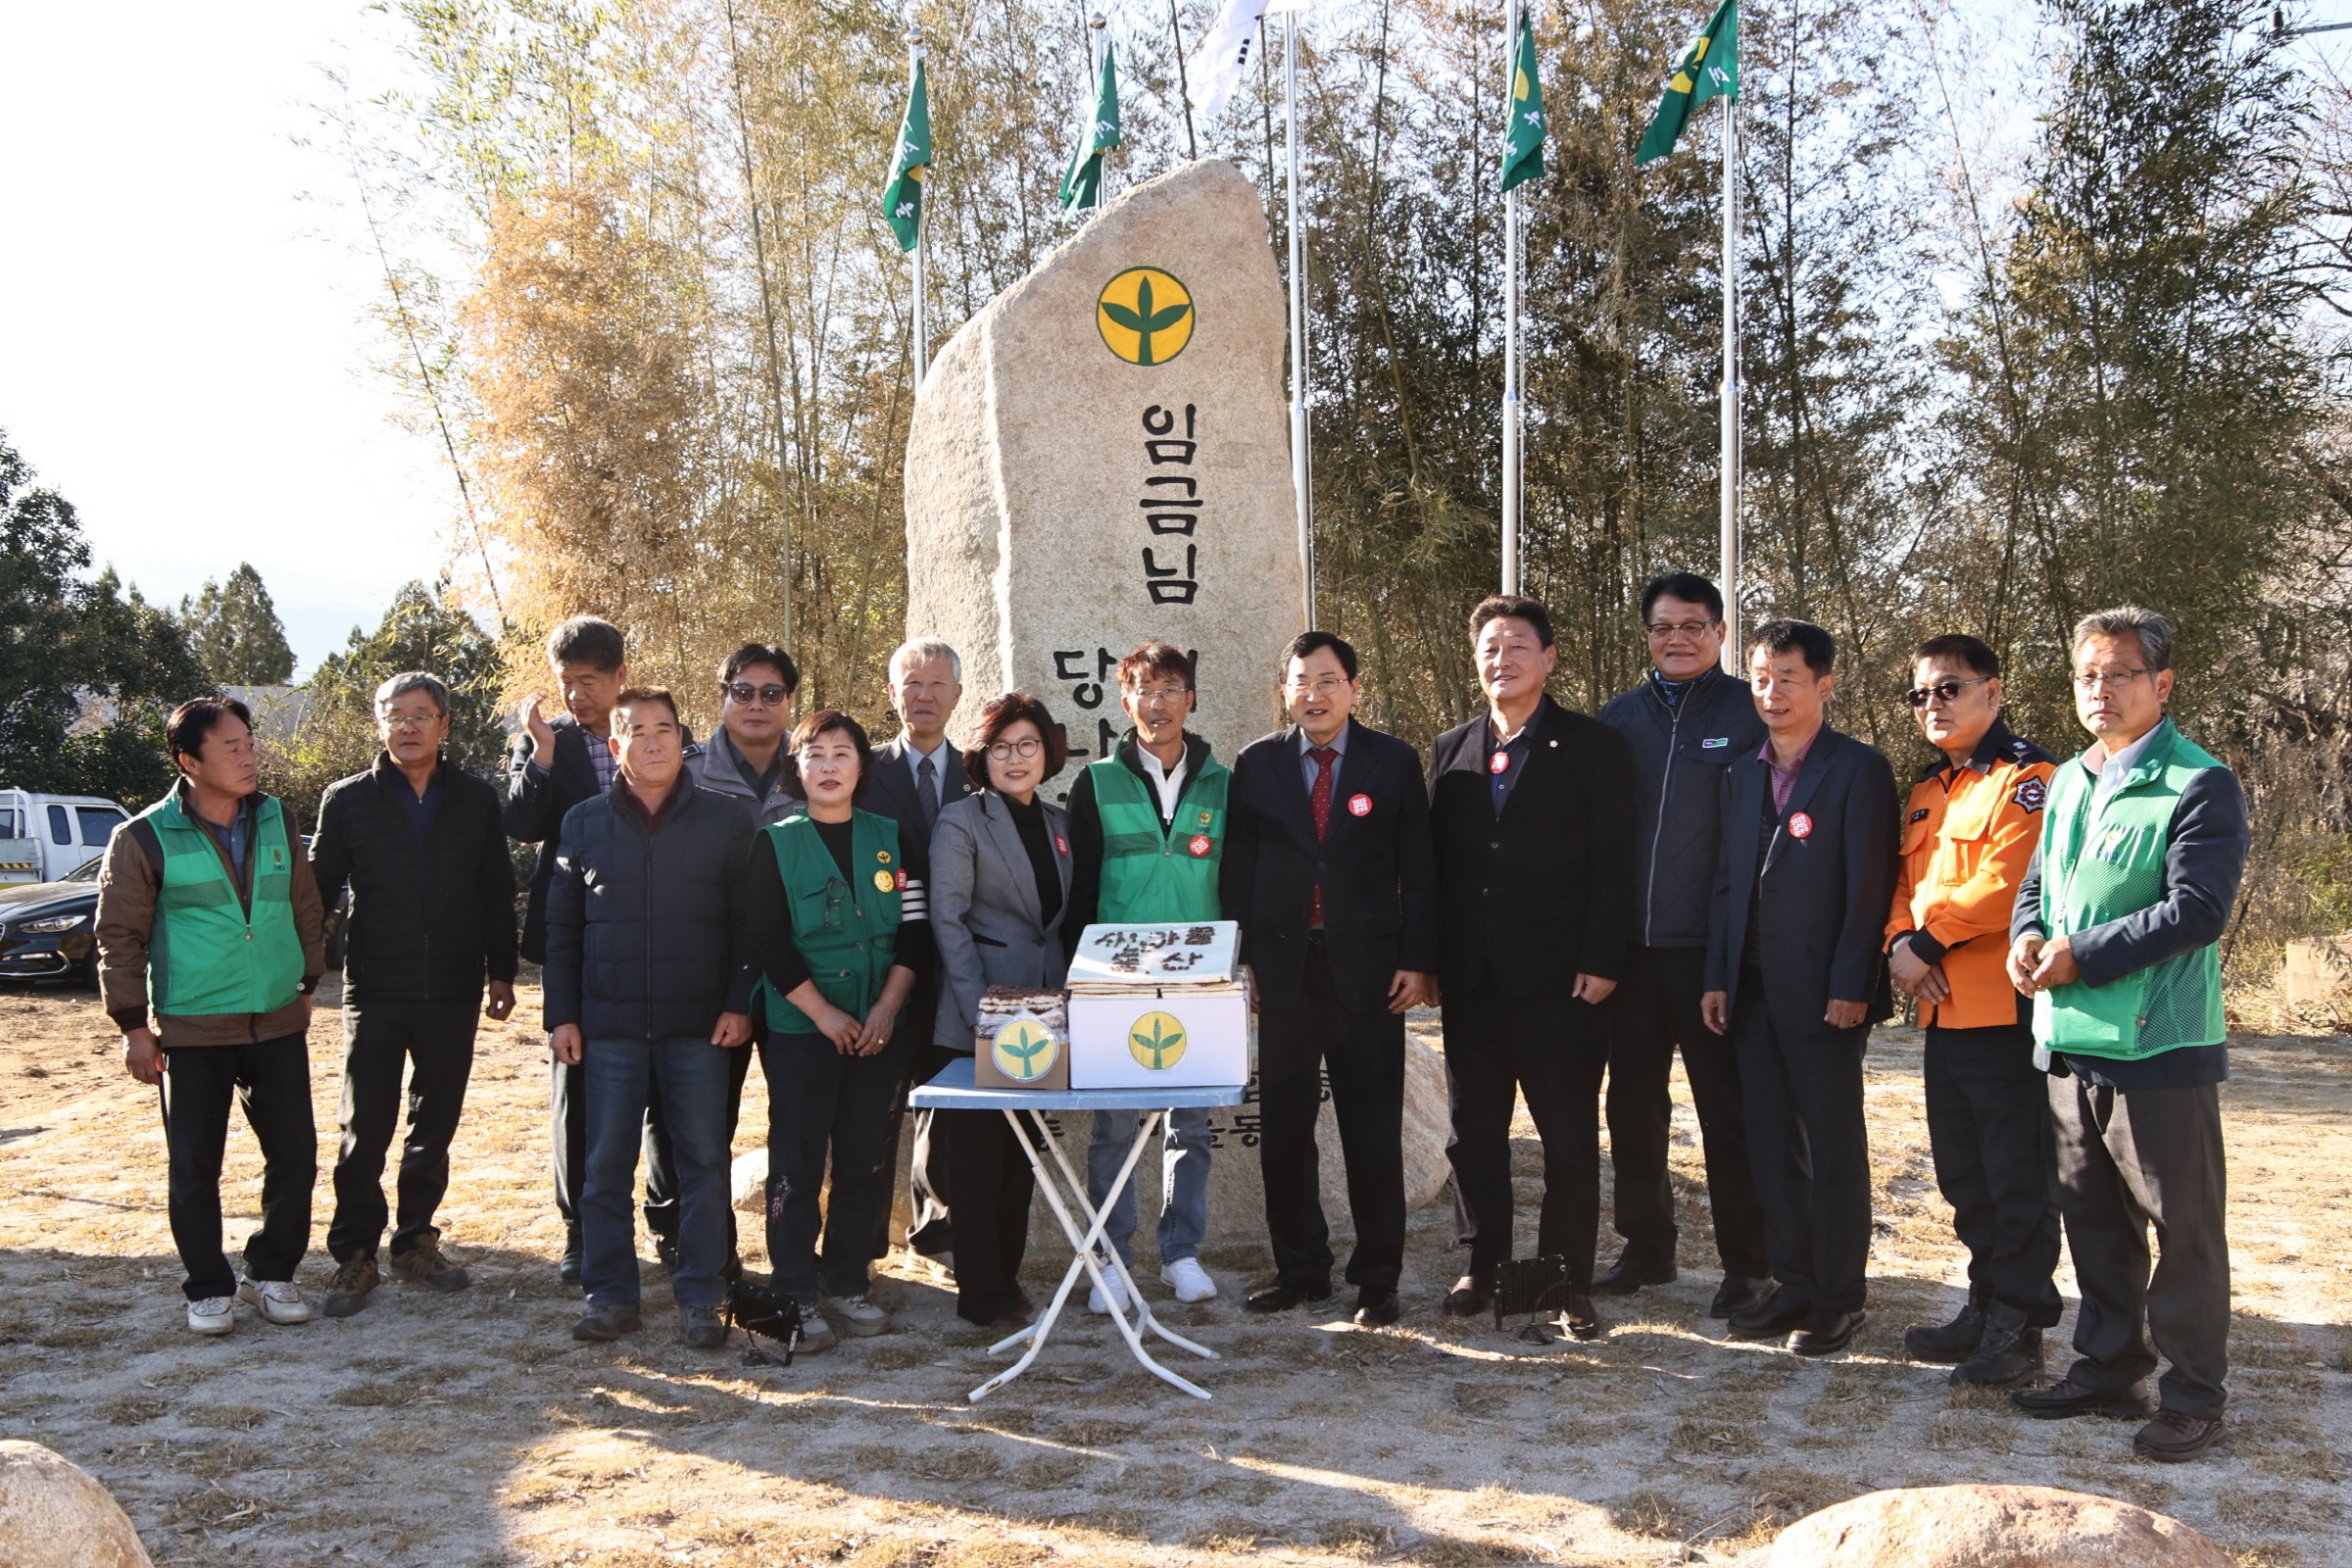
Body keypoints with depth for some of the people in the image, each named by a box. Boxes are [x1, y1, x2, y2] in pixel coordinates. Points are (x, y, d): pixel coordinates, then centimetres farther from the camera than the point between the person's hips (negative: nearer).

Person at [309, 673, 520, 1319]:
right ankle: (354, 1256, 9)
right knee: (365, 1130, -1)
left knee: (435, 1126, 10)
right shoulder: (348, 800, 2)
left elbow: (496, 895, 11)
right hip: (374, 992, -2)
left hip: (452, 991, 2)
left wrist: (500, 972, 9)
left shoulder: (476, 800, 6)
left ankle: (415, 1241, 23)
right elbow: (318, 889, 4)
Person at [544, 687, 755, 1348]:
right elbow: (562, 926, 10)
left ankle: (699, 1299, 10)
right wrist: (561, 1013, 4)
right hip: (609, 1023, 1)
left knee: (704, 1162, 1)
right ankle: (610, 1296, 15)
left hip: (699, 1023, -1)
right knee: (606, 1165, 4)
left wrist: (739, 1003, -5)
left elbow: (749, 921, 4)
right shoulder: (585, 822, 9)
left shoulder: (727, 820, 4)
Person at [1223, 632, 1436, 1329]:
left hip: (1367, 972, -2)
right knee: (1283, 1129, 8)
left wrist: (1416, 962, -5)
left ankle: (1377, 1280, 14)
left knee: (1373, 1133, 2)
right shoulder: (1257, 764, 6)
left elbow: (1418, 868, 2)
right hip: (1283, 969, 2)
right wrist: (1240, 962, 2)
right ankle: (1300, 1268, 22)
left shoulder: (1394, 761, 3)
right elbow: (1237, 871, 7)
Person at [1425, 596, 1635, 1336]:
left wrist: (1600, 963, -12)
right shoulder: (1450, 750, 12)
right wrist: (1431, 958, 4)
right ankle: (1482, 1263, 23)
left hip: (1559, 977, -4)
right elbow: (1437, 858, 12)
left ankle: (1569, 1279, 12)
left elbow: (1612, 863, -4)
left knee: (1570, 1136, 2)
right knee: (1474, 1130, 11)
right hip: (1471, 978, 4)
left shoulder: (1595, 747, 0)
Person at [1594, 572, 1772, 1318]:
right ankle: (1646, 1247, 26)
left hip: (1713, 948, -4)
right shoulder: (1618, 718, 10)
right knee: (1632, 1103, 12)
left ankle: (1746, 1263, 14)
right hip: (1631, 945, 4)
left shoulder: (1751, 714, -2)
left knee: (1727, 1111, 3)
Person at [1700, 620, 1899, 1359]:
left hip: (1824, 992, -6)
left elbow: (1869, 886, -10)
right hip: (1755, 991, 6)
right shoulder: (1742, 774, 13)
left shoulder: (1858, 770, -6)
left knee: (1833, 1148, 3)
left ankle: (1839, 1298, 13)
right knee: (1771, 1146, 11)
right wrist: (1718, 978, 9)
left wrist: (1851, 987, -15)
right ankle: (1794, 1287, 23)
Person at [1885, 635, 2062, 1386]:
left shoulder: (2026, 777, -9)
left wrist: (1926, 944, -12)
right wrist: (1901, 941, -4)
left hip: (2005, 1011, -9)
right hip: (1943, 1010, 9)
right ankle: (1987, 1306, 27)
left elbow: (2003, 883, -18)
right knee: (1963, 1175, 16)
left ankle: (2018, 1327, 6)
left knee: (2017, 1178, -2)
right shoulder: (1926, 791, 19)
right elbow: (1904, 882, 17)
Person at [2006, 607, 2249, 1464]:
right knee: (2091, 1218, 16)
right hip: (2070, 1041, 8)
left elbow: (2198, 911, -17)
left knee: (2184, 1228, 2)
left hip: (2161, 1047, -7)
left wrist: (2082, 956, -17)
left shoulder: (2200, 786, -10)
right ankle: (2108, 1368, 29)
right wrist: (2027, 937, -2)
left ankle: (2193, 1394, 13)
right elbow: (2036, 884, 21)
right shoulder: (2066, 783, 15)